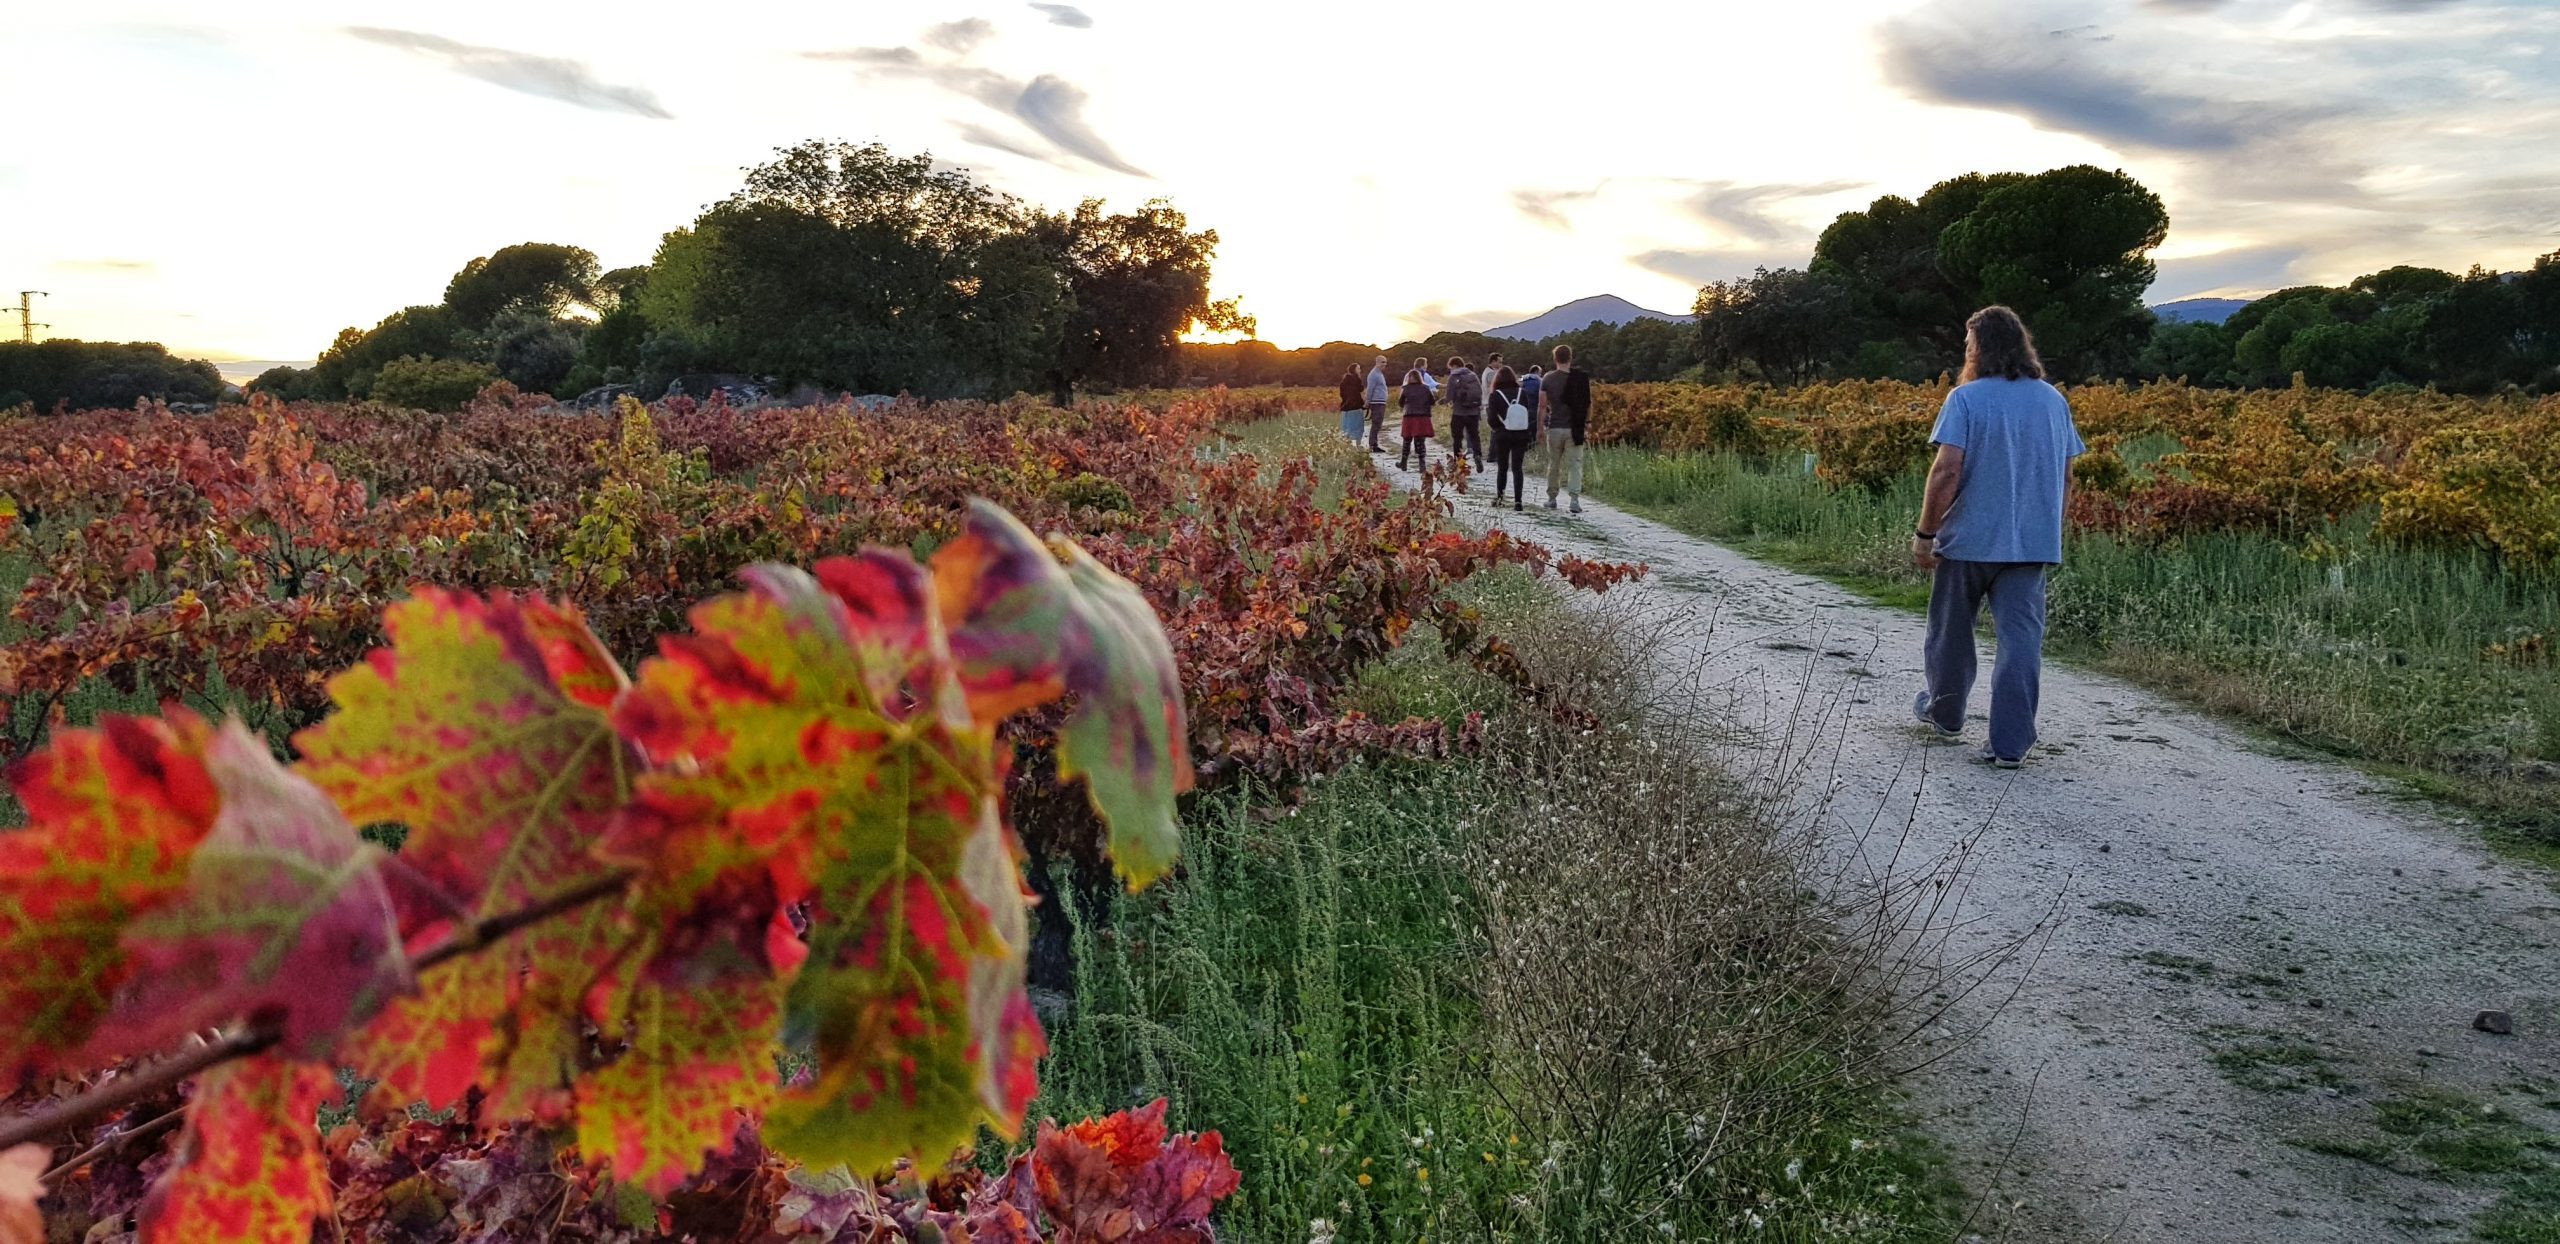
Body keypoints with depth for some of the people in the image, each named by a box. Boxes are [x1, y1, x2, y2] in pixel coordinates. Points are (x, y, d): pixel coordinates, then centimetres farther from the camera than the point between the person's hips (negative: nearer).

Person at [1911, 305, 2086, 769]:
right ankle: (2010, 743, -3)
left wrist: (1925, 532, -11)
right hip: (2032, 543, 4)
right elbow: (2065, 476, 13)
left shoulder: (1966, 399, -10)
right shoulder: (2054, 401, 8)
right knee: (2021, 637, 1)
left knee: (1952, 630, 16)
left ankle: (1944, 712, 34)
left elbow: (1947, 470, -17)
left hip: (1968, 539, -4)